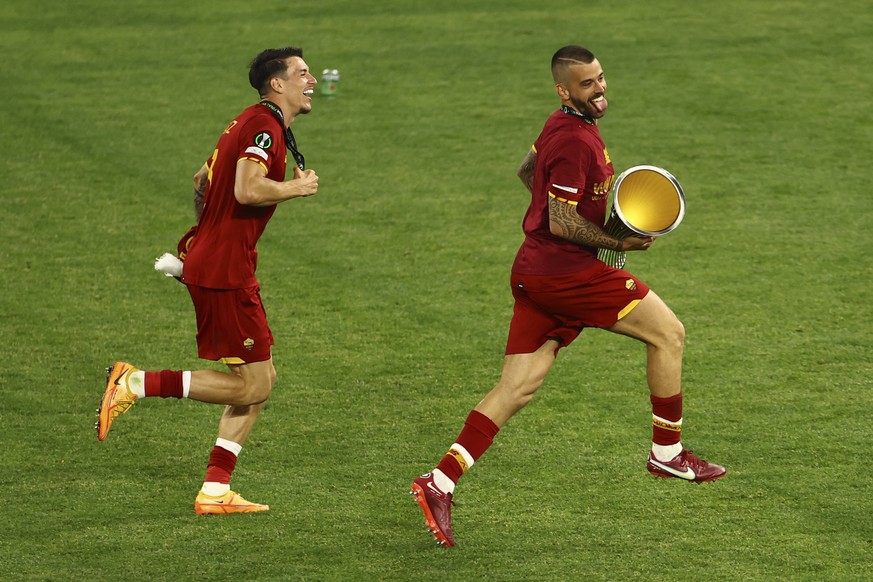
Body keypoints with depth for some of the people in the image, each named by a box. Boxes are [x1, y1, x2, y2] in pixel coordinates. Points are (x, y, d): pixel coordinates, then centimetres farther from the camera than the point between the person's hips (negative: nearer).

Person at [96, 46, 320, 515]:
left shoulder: (252, 123, 18)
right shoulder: (264, 126, -14)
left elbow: (202, 180, 28)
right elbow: (248, 189, -29)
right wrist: (297, 187, -13)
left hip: (211, 263, 10)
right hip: (224, 272, -10)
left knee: (261, 379, 11)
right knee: (252, 385, -8)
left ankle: (214, 492, 10)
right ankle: (136, 384, -8)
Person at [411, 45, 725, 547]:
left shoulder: (562, 126, 14)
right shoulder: (576, 141, -18)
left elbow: (528, 171, 32)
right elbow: (561, 224, -21)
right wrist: (619, 242, -12)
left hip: (535, 275, 10)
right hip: (567, 274, -10)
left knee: (517, 389, 6)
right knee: (668, 332, 3)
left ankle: (440, 483, -1)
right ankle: (667, 452, 12)